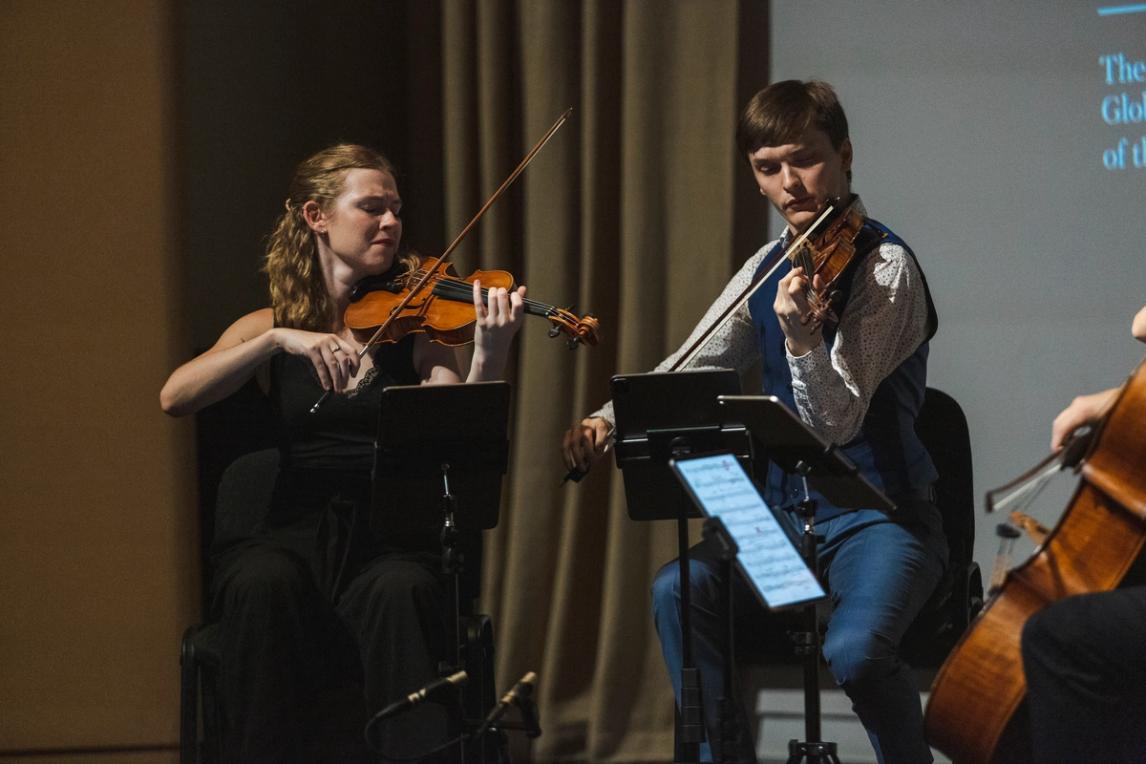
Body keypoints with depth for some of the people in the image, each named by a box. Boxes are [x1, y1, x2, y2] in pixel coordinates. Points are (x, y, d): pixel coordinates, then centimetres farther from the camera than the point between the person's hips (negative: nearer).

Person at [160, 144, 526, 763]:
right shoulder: (270, 326, 11)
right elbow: (175, 398, -7)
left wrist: (489, 358, -26)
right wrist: (281, 340, -20)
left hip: (392, 541, -1)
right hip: (294, 534, 1)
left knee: (399, 591, -35)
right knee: (263, 586, -34)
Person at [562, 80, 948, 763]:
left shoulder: (883, 264, -12)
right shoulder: (769, 267, 9)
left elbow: (838, 423, -20)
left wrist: (801, 333, -37)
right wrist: (611, 419, -5)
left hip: (880, 519, -6)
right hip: (786, 513, 6)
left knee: (853, 649, -33)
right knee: (678, 590, -21)